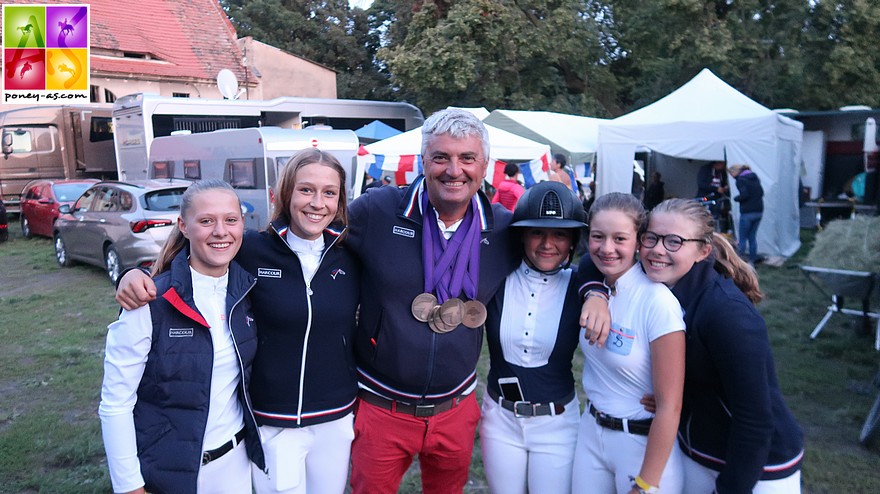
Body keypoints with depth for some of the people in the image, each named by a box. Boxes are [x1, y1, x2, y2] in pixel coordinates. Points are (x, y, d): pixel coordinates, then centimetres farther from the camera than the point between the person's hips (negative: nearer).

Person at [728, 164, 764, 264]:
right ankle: (752, 261, 16)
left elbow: (744, 195, -20)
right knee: (752, 237, 14)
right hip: (759, 211, 7)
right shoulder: (755, 178, 13)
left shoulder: (740, 180, -9)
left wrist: (736, 198, -3)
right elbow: (761, 192, 11)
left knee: (742, 238, 1)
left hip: (747, 212, -7)